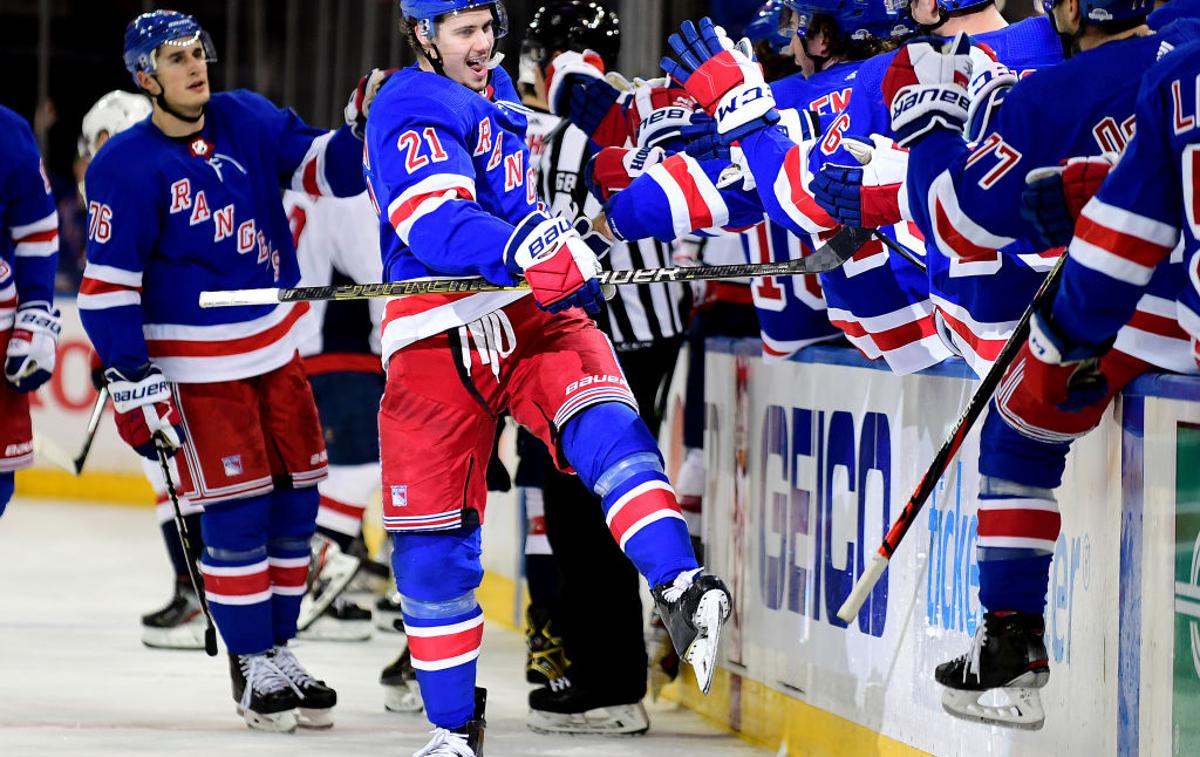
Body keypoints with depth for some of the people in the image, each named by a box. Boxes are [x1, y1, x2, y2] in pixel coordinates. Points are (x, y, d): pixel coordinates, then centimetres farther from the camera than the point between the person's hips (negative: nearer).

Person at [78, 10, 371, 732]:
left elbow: (325, 165, 2)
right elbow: (107, 283, -12)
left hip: (276, 347, 6)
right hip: (195, 366, -6)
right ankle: (251, 664, 4)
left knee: (295, 497, 8)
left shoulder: (248, 122, 2)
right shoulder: (127, 166, -12)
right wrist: (133, 382, -16)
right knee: (238, 508, -8)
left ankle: (279, 646, 22)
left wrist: (366, 126, -19)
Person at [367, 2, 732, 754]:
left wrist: (566, 250, 27)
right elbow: (435, 223, -25)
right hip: (438, 334, -5)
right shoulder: (412, 110, -8)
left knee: (604, 419, -25)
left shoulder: (496, 91, 19)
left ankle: (680, 588, -42)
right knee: (431, 531, -1)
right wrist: (523, 247, -40)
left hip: (532, 312, 5)